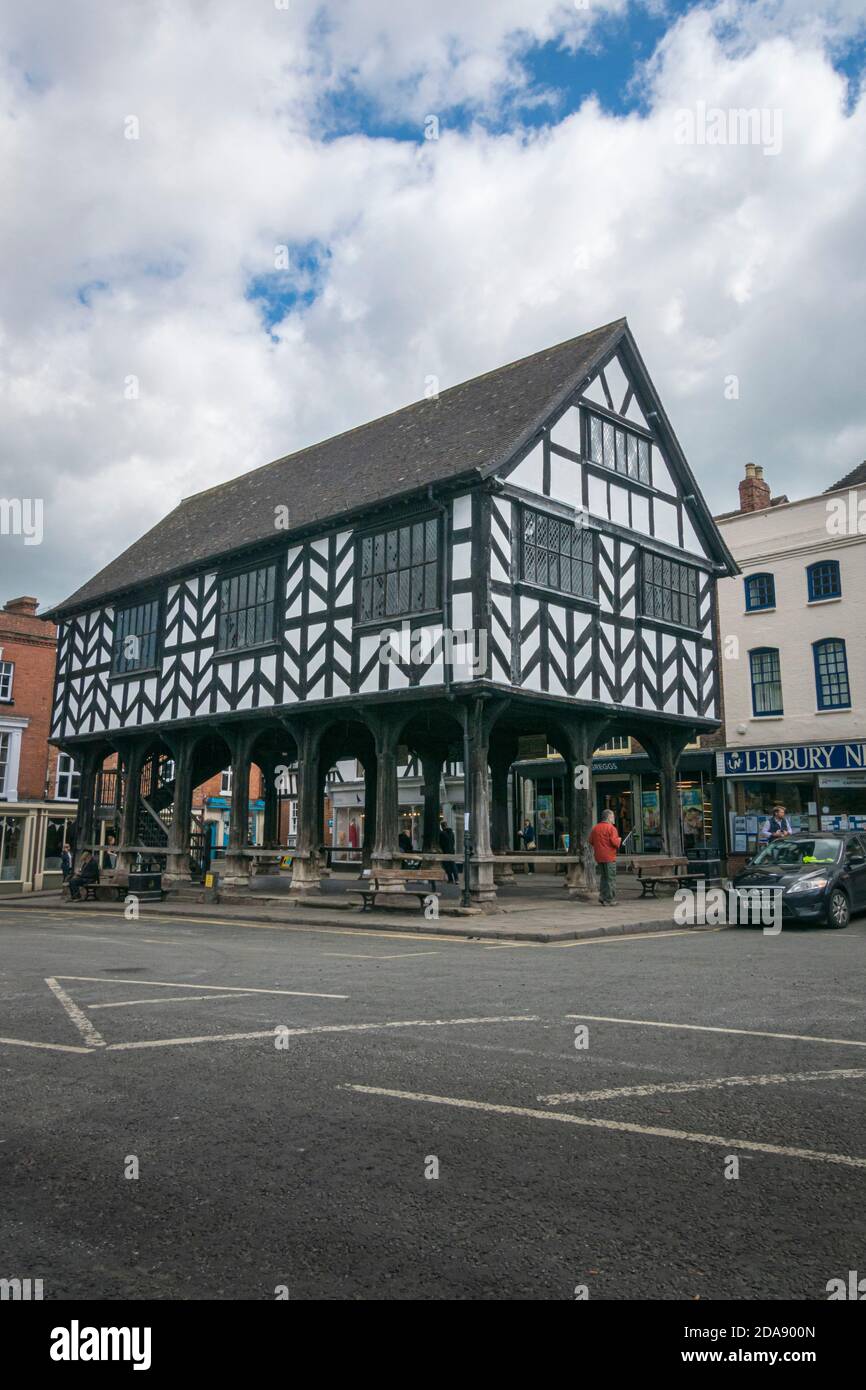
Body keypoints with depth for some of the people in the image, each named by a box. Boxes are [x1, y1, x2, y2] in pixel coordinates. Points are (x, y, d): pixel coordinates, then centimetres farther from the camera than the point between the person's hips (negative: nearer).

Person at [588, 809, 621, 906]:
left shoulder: (595, 828, 9)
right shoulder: (611, 828, -11)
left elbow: (591, 841, 11)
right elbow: (615, 842, -18)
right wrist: (619, 840, 2)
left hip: (599, 857, 7)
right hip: (609, 857, -6)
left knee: (603, 877, 18)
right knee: (611, 878, 0)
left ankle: (602, 896, 13)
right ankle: (609, 900, -1)